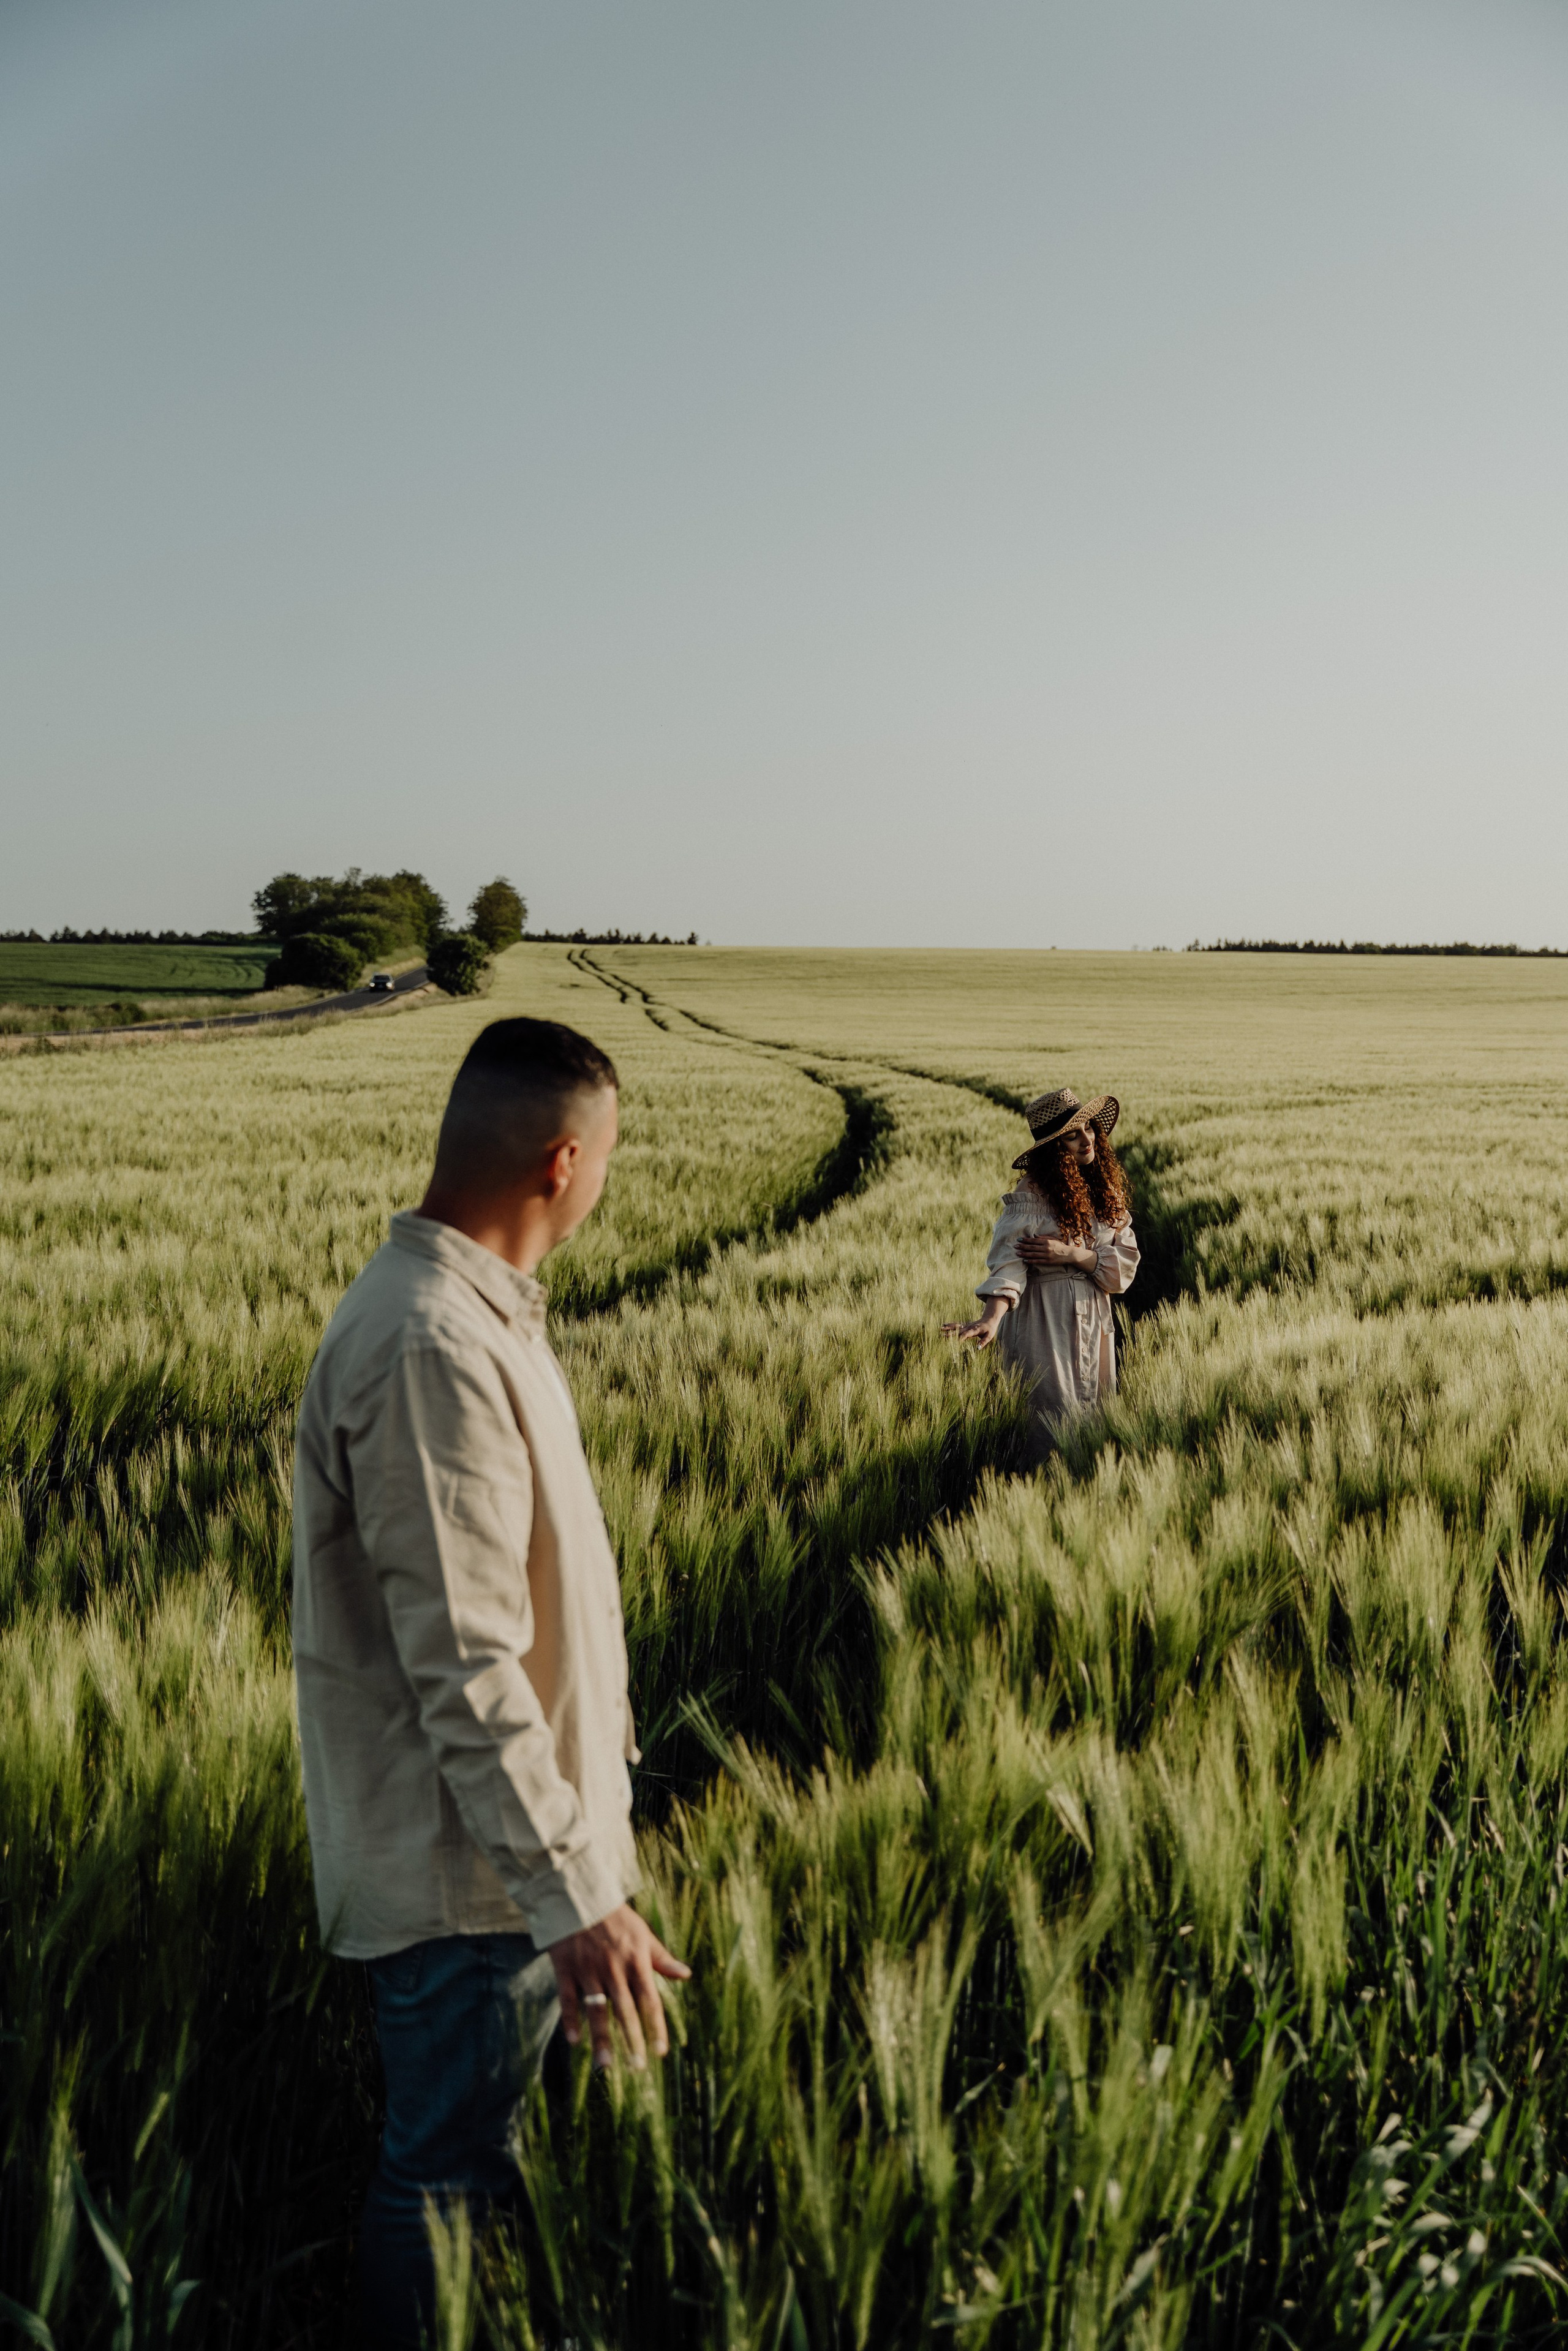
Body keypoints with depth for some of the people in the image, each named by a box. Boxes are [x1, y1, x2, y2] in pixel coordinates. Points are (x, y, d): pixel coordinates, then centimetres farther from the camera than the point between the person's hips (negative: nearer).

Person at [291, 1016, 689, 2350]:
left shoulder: (475, 1307, 4)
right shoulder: (433, 1351, -29)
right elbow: (464, 1670, -30)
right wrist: (577, 1898, -28)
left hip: (504, 1847, 10)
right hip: (469, 1876, -10)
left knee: (483, 2136, 26)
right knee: (448, 2187, 10)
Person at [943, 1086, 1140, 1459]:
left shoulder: (1106, 1190, 6)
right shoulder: (1031, 1193, -12)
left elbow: (1127, 1261, 0)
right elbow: (1009, 1258, -23)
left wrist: (1073, 1255, -17)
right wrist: (991, 1318, -38)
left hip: (1095, 1318, 6)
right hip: (1045, 1320, -6)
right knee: (1056, 1430, -6)